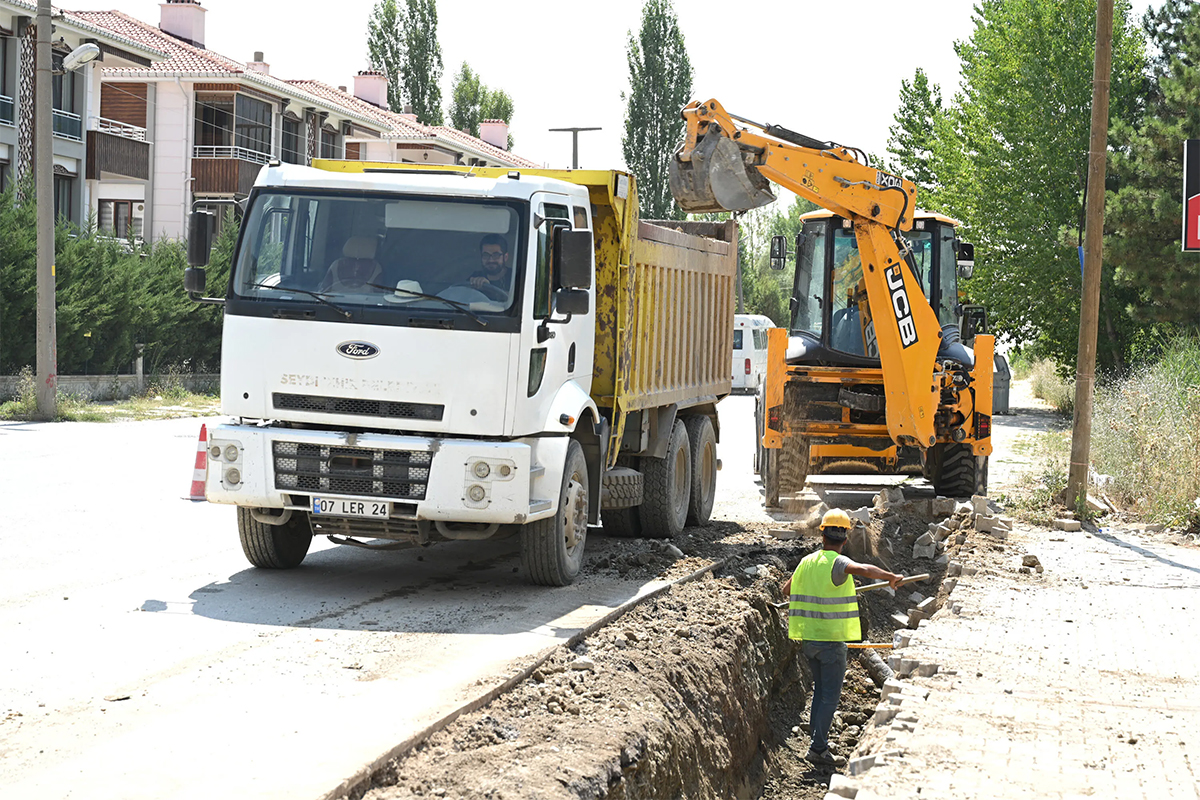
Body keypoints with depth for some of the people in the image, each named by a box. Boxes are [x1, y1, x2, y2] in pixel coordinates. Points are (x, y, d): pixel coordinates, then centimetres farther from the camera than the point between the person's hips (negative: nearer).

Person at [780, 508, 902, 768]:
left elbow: (787, 588, 23)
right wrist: (891, 577, -25)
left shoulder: (807, 562, 6)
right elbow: (864, 570, -35)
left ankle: (818, 743, 20)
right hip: (831, 639, -7)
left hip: (808, 638, 7)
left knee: (820, 689, 19)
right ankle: (818, 749, -3)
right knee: (830, 695, 0)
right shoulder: (837, 563, -14)